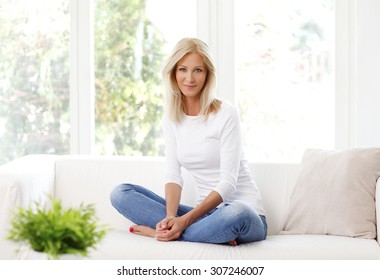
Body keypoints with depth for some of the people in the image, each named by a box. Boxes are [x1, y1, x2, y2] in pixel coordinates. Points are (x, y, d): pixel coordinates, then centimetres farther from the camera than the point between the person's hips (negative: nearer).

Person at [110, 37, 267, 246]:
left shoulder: (226, 114, -10)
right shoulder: (171, 120, 7)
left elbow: (228, 183, -15)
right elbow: (172, 174, -2)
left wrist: (186, 220, -25)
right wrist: (170, 217, -22)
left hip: (244, 211, -5)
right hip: (204, 212, 5)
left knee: (236, 214, -42)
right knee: (121, 194, -9)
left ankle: (161, 232, -23)